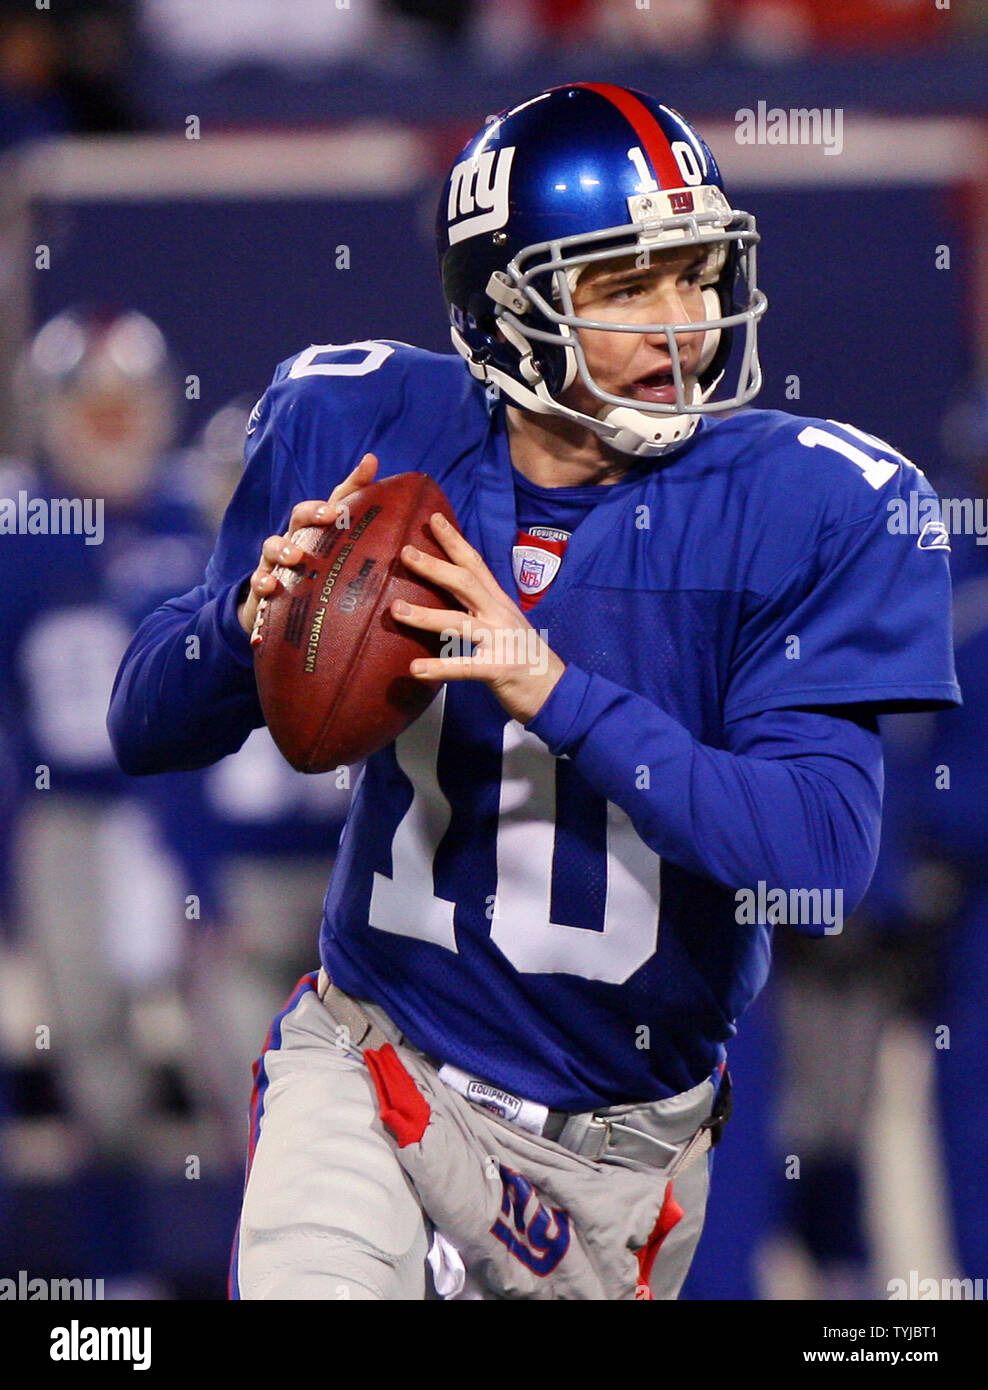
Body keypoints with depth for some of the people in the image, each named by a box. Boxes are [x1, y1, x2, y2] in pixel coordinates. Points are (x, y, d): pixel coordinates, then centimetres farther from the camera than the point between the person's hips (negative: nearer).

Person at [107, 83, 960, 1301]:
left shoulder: (811, 509, -13)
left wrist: (560, 695, -31)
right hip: (371, 1064, 0)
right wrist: (254, 616, -22)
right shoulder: (357, 433, -6)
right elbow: (145, 730, 1)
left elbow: (822, 859, -22)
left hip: (619, 1142, 1)